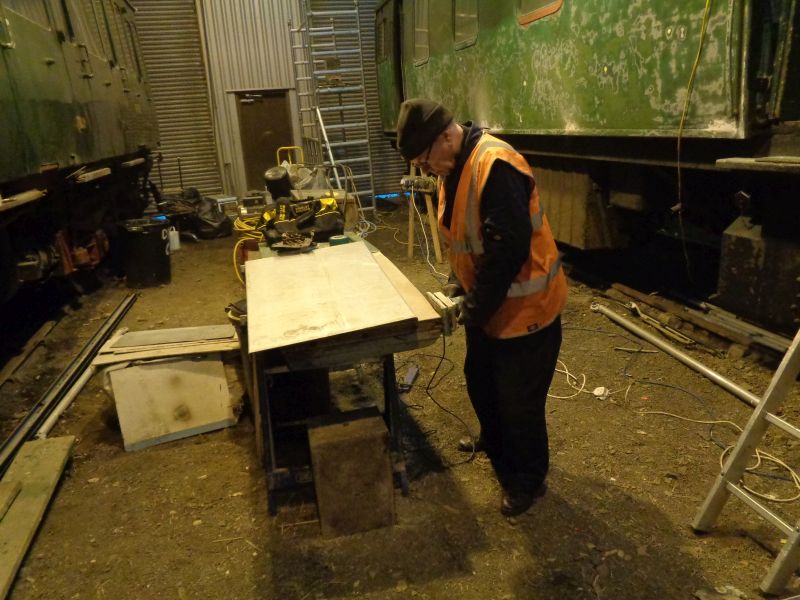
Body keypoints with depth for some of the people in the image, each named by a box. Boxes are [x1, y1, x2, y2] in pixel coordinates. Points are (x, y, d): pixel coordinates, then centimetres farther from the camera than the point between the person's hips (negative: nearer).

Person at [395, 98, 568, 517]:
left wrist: (476, 308, -21)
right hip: (486, 305, 10)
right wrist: (458, 283, 4)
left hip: (524, 307, -10)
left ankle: (527, 480, 29)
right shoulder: (454, 167, 4)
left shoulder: (495, 166, -27)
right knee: (480, 380, 25)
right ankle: (494, 443, 51)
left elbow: (508, 250, -30)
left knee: (519, 401, 6)